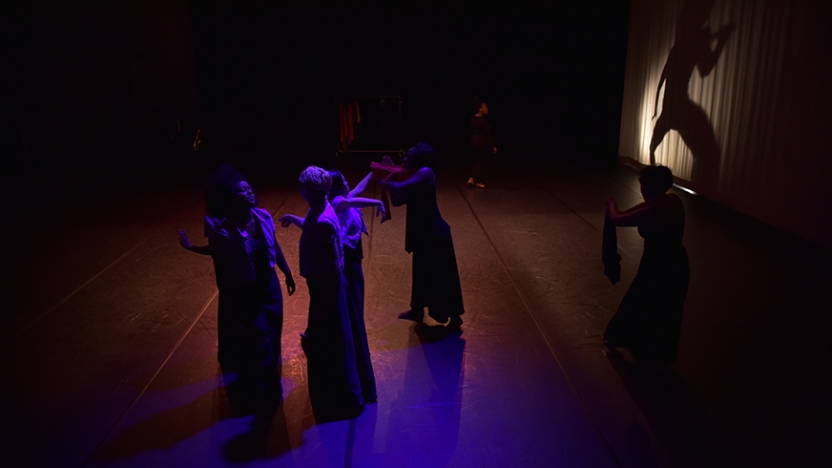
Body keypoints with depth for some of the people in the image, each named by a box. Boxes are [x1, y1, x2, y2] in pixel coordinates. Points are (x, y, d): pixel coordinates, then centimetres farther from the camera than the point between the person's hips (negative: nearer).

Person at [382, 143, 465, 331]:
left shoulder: (426, 173, -17)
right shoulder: (416, 178, 11)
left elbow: (400, 188, -28)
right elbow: (397, 200, 9)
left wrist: (383, 182, -10)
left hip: (435, 234, -10)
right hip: (423, 234, 10)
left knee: (442, 277, 1)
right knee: (422, 273, 21)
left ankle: (454, 318, 13)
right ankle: (417, 310, 38)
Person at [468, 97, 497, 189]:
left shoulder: (473, 119, 6)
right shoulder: (483, 120, -19)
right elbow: (487, 134, -19)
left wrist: (473, 143, 21)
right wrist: (493, 146, -14)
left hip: (475, 141, 8)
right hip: (483, 142, -8)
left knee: (477, 161, 17)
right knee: (483, 162, 4)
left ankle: (471, 179, 12)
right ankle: (478, 182, 11)